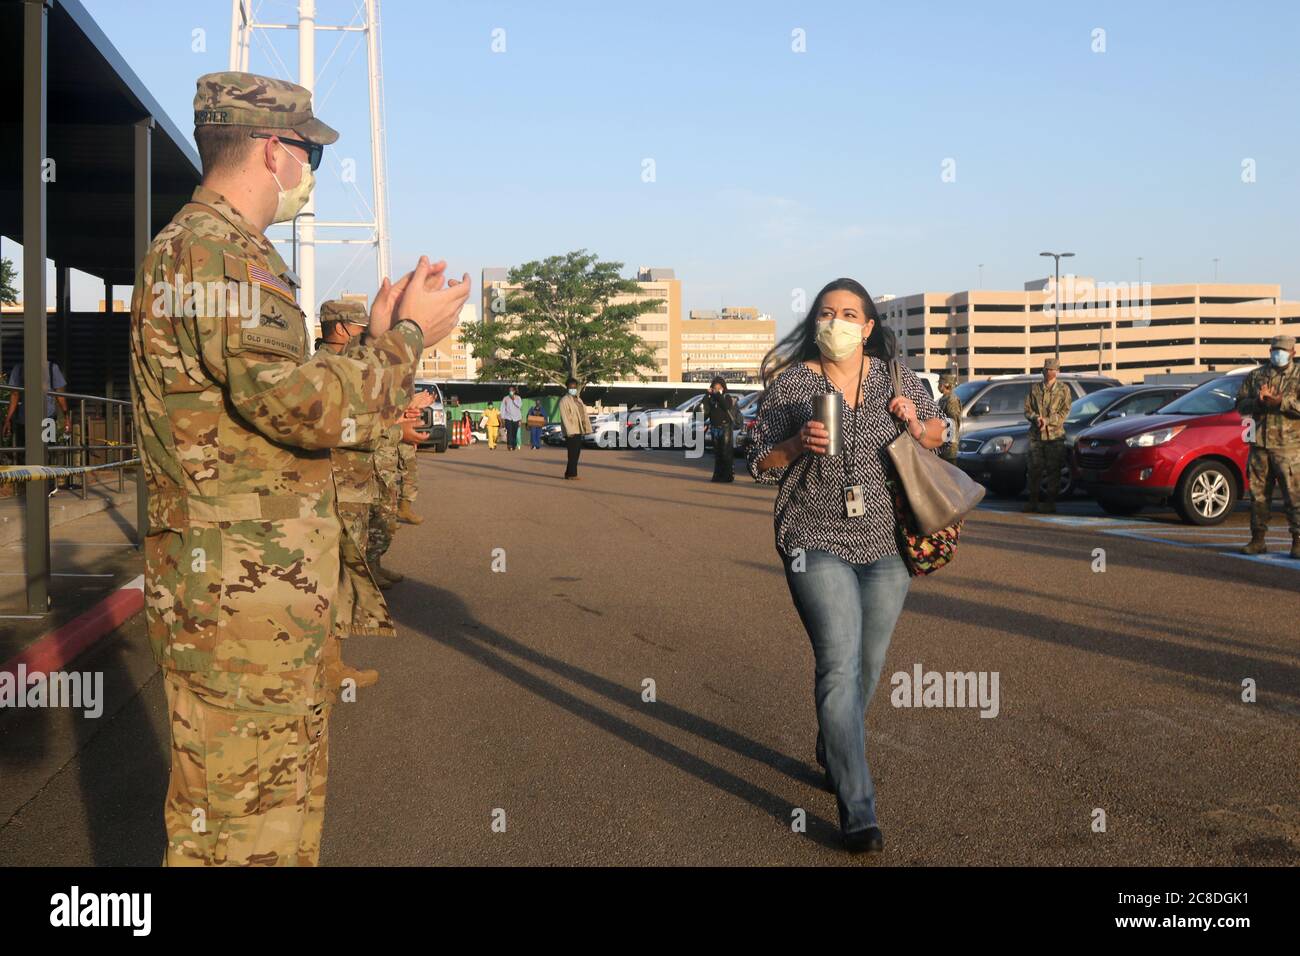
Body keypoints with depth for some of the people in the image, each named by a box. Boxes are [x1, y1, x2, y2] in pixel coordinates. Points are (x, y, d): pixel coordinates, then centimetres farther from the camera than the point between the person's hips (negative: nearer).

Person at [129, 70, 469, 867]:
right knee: (244, 828, -2)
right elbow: (308, 404, -25)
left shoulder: (232, 250, 20)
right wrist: (408, 339, -12)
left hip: (273, 592, 11)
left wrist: (377, 332, 17)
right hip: (240, 595, -11)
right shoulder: (214, 249, -15)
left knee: (290, 798, 22)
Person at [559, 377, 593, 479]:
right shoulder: (564, 401, -7)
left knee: (576, 453, 9)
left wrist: (587, 428, 9)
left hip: (578, 430, 8)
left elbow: (584, 414, 17)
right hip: (571, 431, -8)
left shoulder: (579, 400, 19)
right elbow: (564, 417, -14)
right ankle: (571, 474, -5)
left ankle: (569, 474, 15)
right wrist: (569, 431, -21)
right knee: (573, 453, -9)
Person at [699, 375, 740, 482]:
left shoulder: (728, 397, -2)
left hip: (726, 428, -4)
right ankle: (718, 475, 14)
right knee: (717, 453, 8)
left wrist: (719, 395, -19)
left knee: (726, 453, -6)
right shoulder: (711, 398, 8)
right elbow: (704, 408, -5)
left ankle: (728, 475, -2)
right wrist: (707, 394, -10)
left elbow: (727, 407, -20)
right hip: (715, 428, 4)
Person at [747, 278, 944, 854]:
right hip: (816, 542, -4)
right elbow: (760, 465, 2)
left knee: (868, 665, 14)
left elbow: (937, 433, 16)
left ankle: (832, 759, 41)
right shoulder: (791, 383, -3)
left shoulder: (897, 377, 4)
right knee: (840, 666, -16)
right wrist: (797, 444, -18)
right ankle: (858, 811, -13)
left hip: (886, 544, 4)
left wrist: (917, 425, -6)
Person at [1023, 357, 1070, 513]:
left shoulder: (1063, 389, 5)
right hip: (1036, 435, 2)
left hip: (1055, 435, -2)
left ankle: (1051, 503, 4)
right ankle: (1032, 501, 11)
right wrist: (1036, 418, -11)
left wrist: (1048, 421, -15)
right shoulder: (1034, 388, 13)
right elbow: (1027, 409, 10)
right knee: (1034, 469, 3)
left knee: (1053, 470, -1)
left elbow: (1065, 411, -3)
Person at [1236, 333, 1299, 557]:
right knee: (1258, 494, 7)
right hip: (1260, 444, 4)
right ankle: (1258, 540, 14)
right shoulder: (1255, 376, 14)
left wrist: (1281, 402, -18)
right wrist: (1258, 401, -9)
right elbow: (1240, 404, 10)